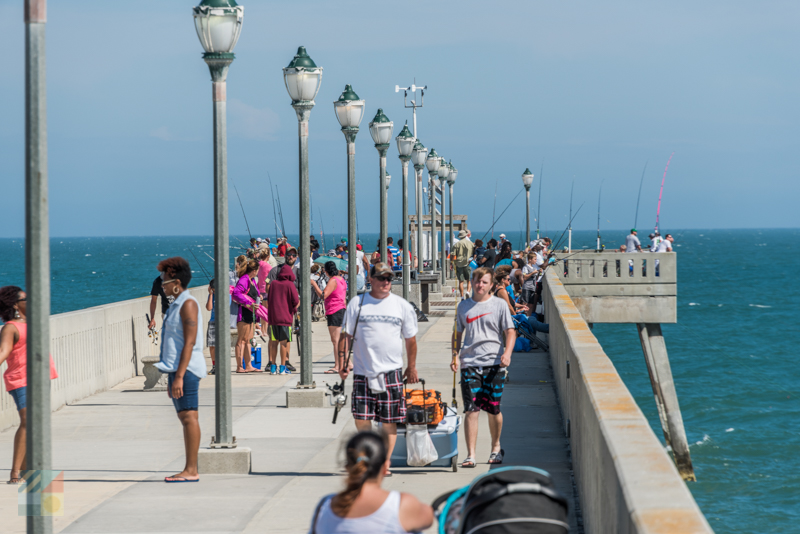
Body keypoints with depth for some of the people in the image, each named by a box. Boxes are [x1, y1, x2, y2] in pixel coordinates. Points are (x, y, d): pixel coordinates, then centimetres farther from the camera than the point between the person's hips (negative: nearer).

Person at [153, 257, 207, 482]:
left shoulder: (188, 304, -12)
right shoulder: (177, 305, 18)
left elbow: (190, 342, -19)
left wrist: (179, 376, -23)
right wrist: (172, 376, 23)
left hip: (187, 369, -10)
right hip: (178, 369, 10)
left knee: (189, 416, -10)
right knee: (185, 417, 10)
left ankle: (191, 470, -11)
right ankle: (190, 469, 12)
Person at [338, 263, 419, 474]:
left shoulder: (402, 305, 7)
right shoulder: (357, 304, 5)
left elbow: (410, 339, 13)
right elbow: (346, 335, 7)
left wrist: (412, 367, 13)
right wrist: (342, 361, -2)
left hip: (392, 371, 0)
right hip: (363, 372, 0)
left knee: (390, 421, 2)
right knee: (361, 419, -4)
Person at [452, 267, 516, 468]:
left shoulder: (499, 305, 4)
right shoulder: (463, 306, 12)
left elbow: (510, 332, 2)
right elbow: (458, 334, 19)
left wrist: (507, 353, -15)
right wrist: (455, 356, 5)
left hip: (494, 364, -1)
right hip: (470, 363, 1)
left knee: (493, 410, 6)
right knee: (471, 410, -7)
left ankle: (496, 447, 29)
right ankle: (470, 455, -7)